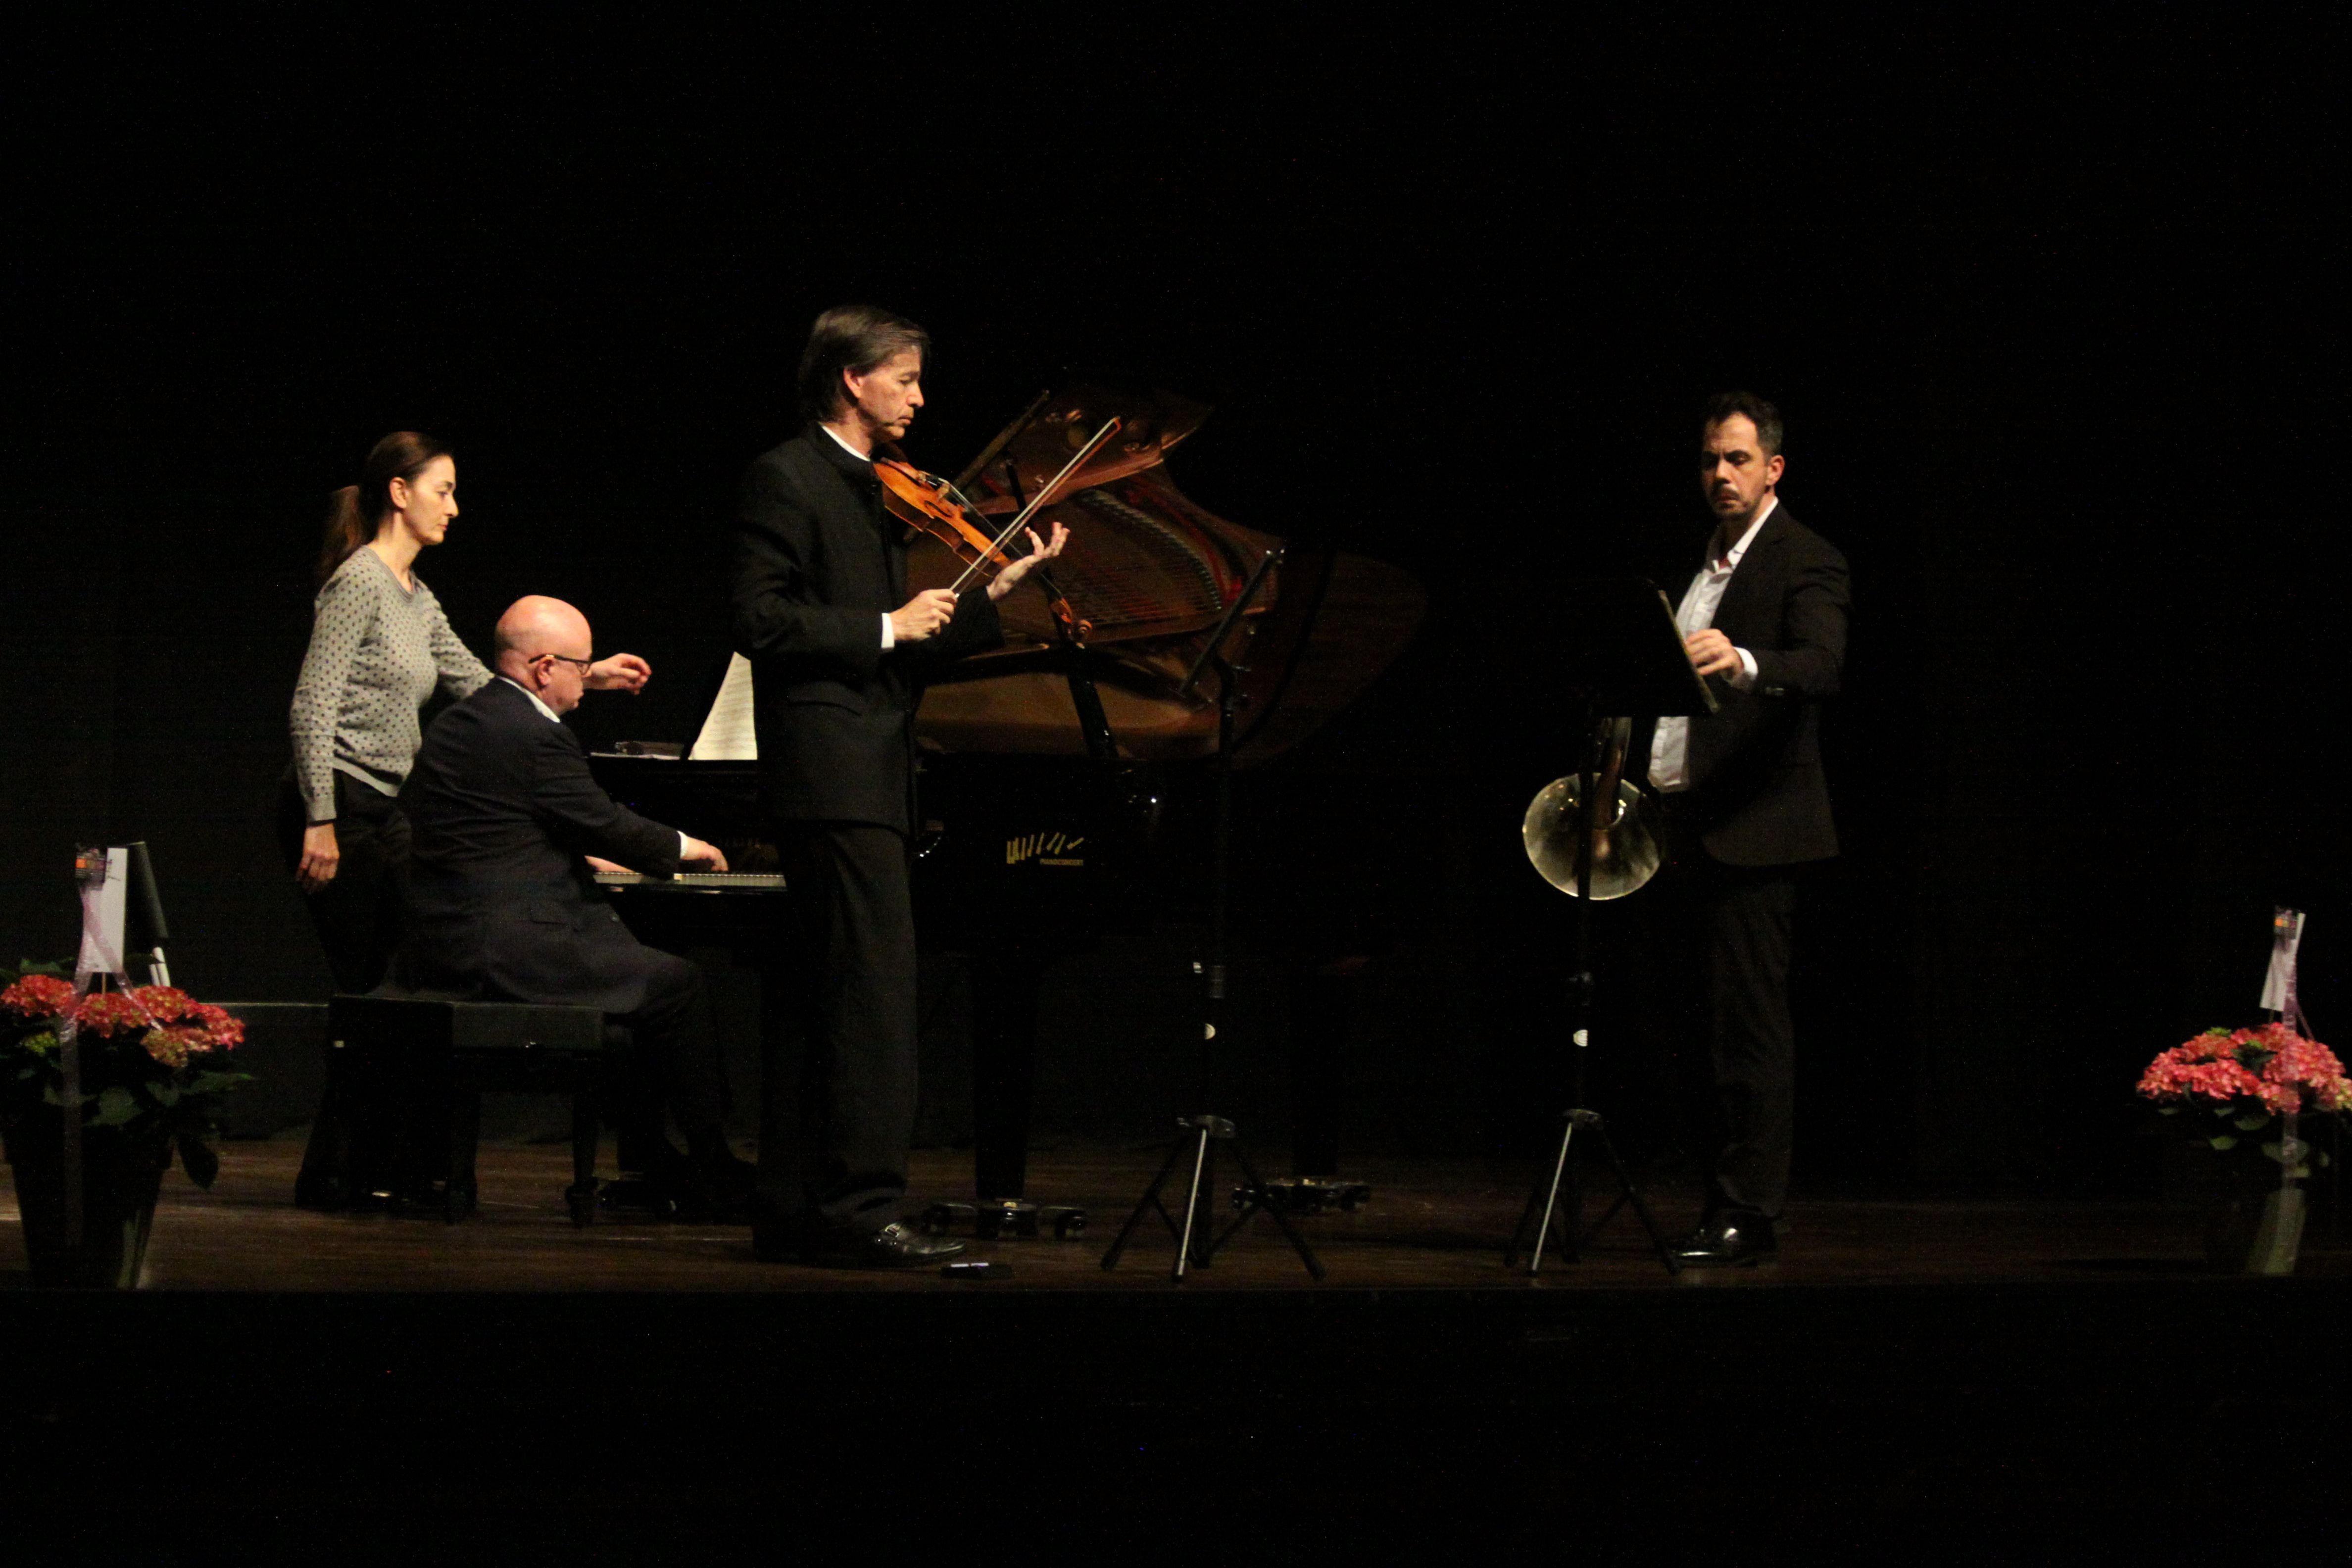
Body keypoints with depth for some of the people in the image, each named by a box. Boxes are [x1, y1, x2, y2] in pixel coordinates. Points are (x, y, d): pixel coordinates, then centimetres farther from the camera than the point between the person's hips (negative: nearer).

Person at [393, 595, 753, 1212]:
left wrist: (589, 861, 30)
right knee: (676, 985, 1)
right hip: (504, 952, -10)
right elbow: (605, 826, -9)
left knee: (634, 969, 25)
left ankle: (651, 1160, 23)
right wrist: (682, 848, 9)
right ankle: (715, 1175, 8)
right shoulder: (536, 737, -15)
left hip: (440, 949, 10)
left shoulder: (456, 725, 16)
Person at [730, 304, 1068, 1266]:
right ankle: (863, 1206, -17)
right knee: (876, 987, -15)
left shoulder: (873, 492, 22)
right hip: (832, 770, -10)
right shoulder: (786, 479, -6)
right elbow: (760, 624, -16)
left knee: (816, 999, 10)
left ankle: (793, 1208, 14)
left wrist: (1005, 586, 12)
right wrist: (888, 628, -16)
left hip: (869, 775, 10)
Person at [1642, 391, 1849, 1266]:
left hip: (1752, 826, -8)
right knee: (1715, 1023, 9)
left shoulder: (1806, 561, -5)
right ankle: (1725, 1205, 12)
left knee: (1748, 1023, -11)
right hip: (1691, 822, 8)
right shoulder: (1705, 562, 21)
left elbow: (1822, 663, -22)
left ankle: (1747, 1214, -11)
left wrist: (1743, 661, -41)